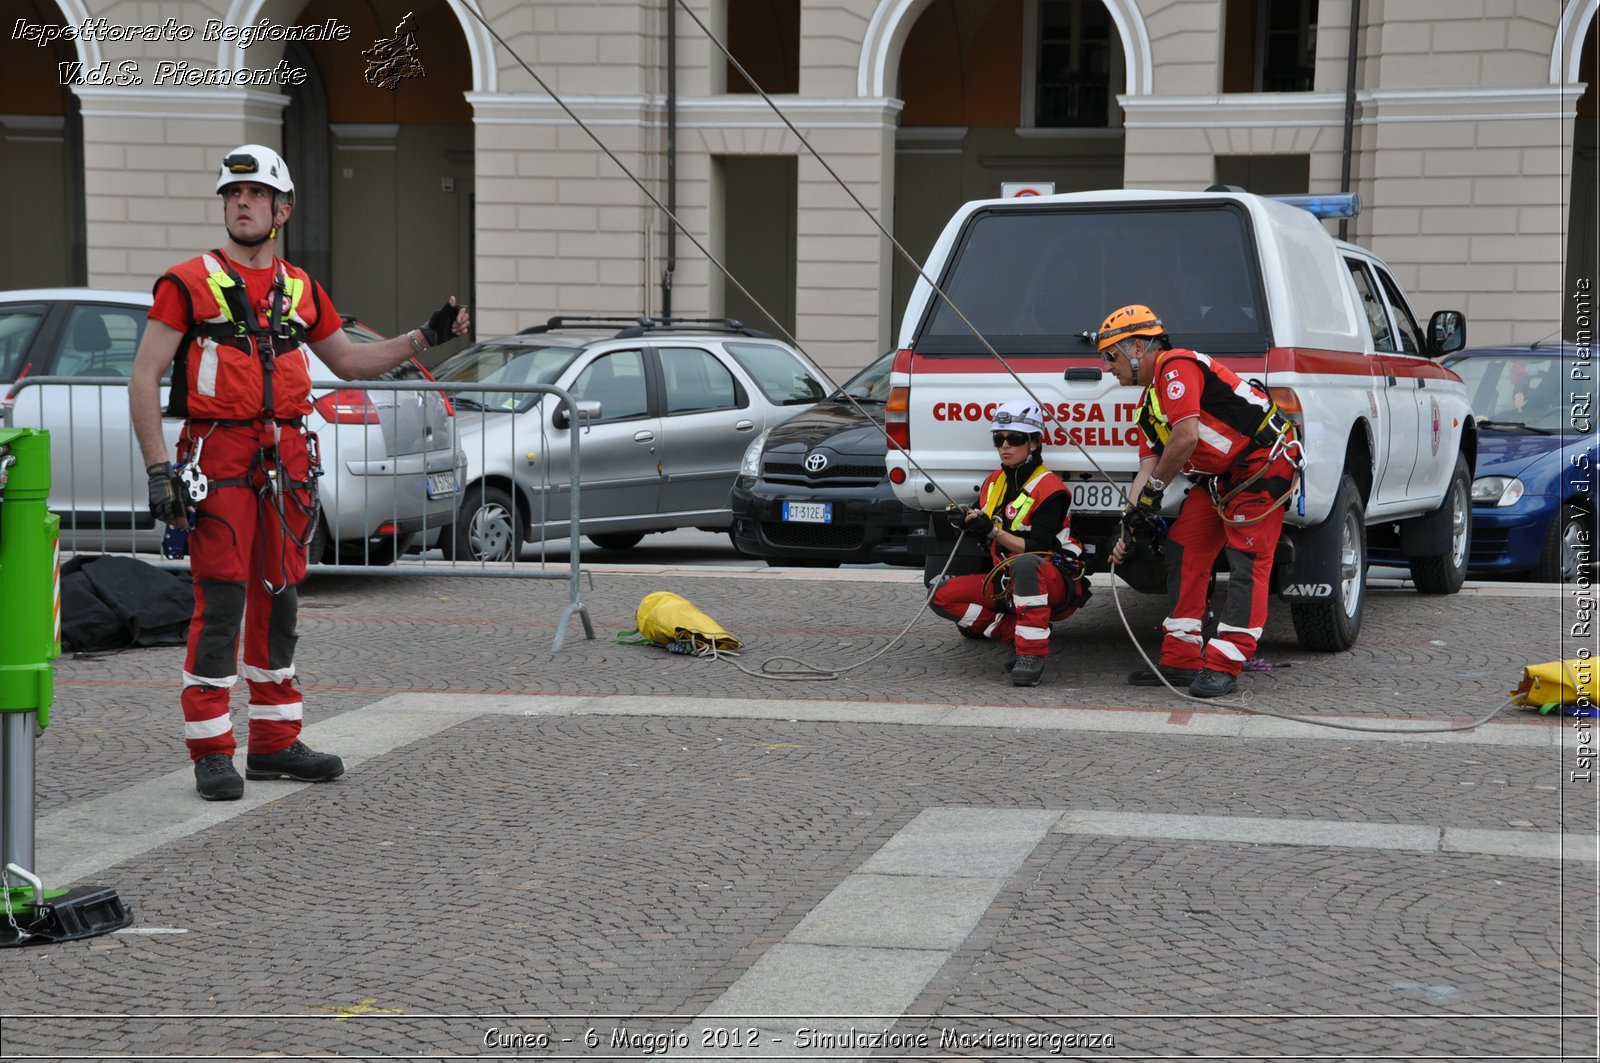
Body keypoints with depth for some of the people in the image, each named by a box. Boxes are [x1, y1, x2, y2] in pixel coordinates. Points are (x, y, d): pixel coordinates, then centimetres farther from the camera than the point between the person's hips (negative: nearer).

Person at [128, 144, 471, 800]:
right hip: (218, 459, -5)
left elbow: (349, 361, 26)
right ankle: (211, 752, -2)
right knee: (221, 604, -8)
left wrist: (425, 337, 15)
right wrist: (159, 468, -13)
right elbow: (144, 378, -5)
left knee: (279, 600, 9)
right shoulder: (188, 283, -2)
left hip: (287, 459, 5)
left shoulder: (300, 290, 14)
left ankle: (275, 743, 19)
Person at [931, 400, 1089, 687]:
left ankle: (1032, 652, -37)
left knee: (1025, 564, -42)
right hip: (1007, 583, 8)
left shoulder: (1050, 488, -13)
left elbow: (1038, 548, -20)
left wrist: (993, 531, -28)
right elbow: (985, 540, 13)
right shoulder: (993, 483, 9)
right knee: (943, 596, -5)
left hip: (1057, 584, -8)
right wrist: (968, 521, -9)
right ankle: (1017, 634, -6)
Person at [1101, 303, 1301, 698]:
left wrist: (1155, 488, -12)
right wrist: (1130, 527, 0)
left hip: (1263, 459, -11)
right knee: (1183, 551, 6)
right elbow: (1147, 468, 11)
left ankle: (1223, 667, -17)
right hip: (1221, 474, 11)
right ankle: (1181, 662, 8)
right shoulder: (1149, 402, 15)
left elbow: (1187, 435, -25)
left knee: (1245, 561, -13)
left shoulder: (1175, 366, -15)